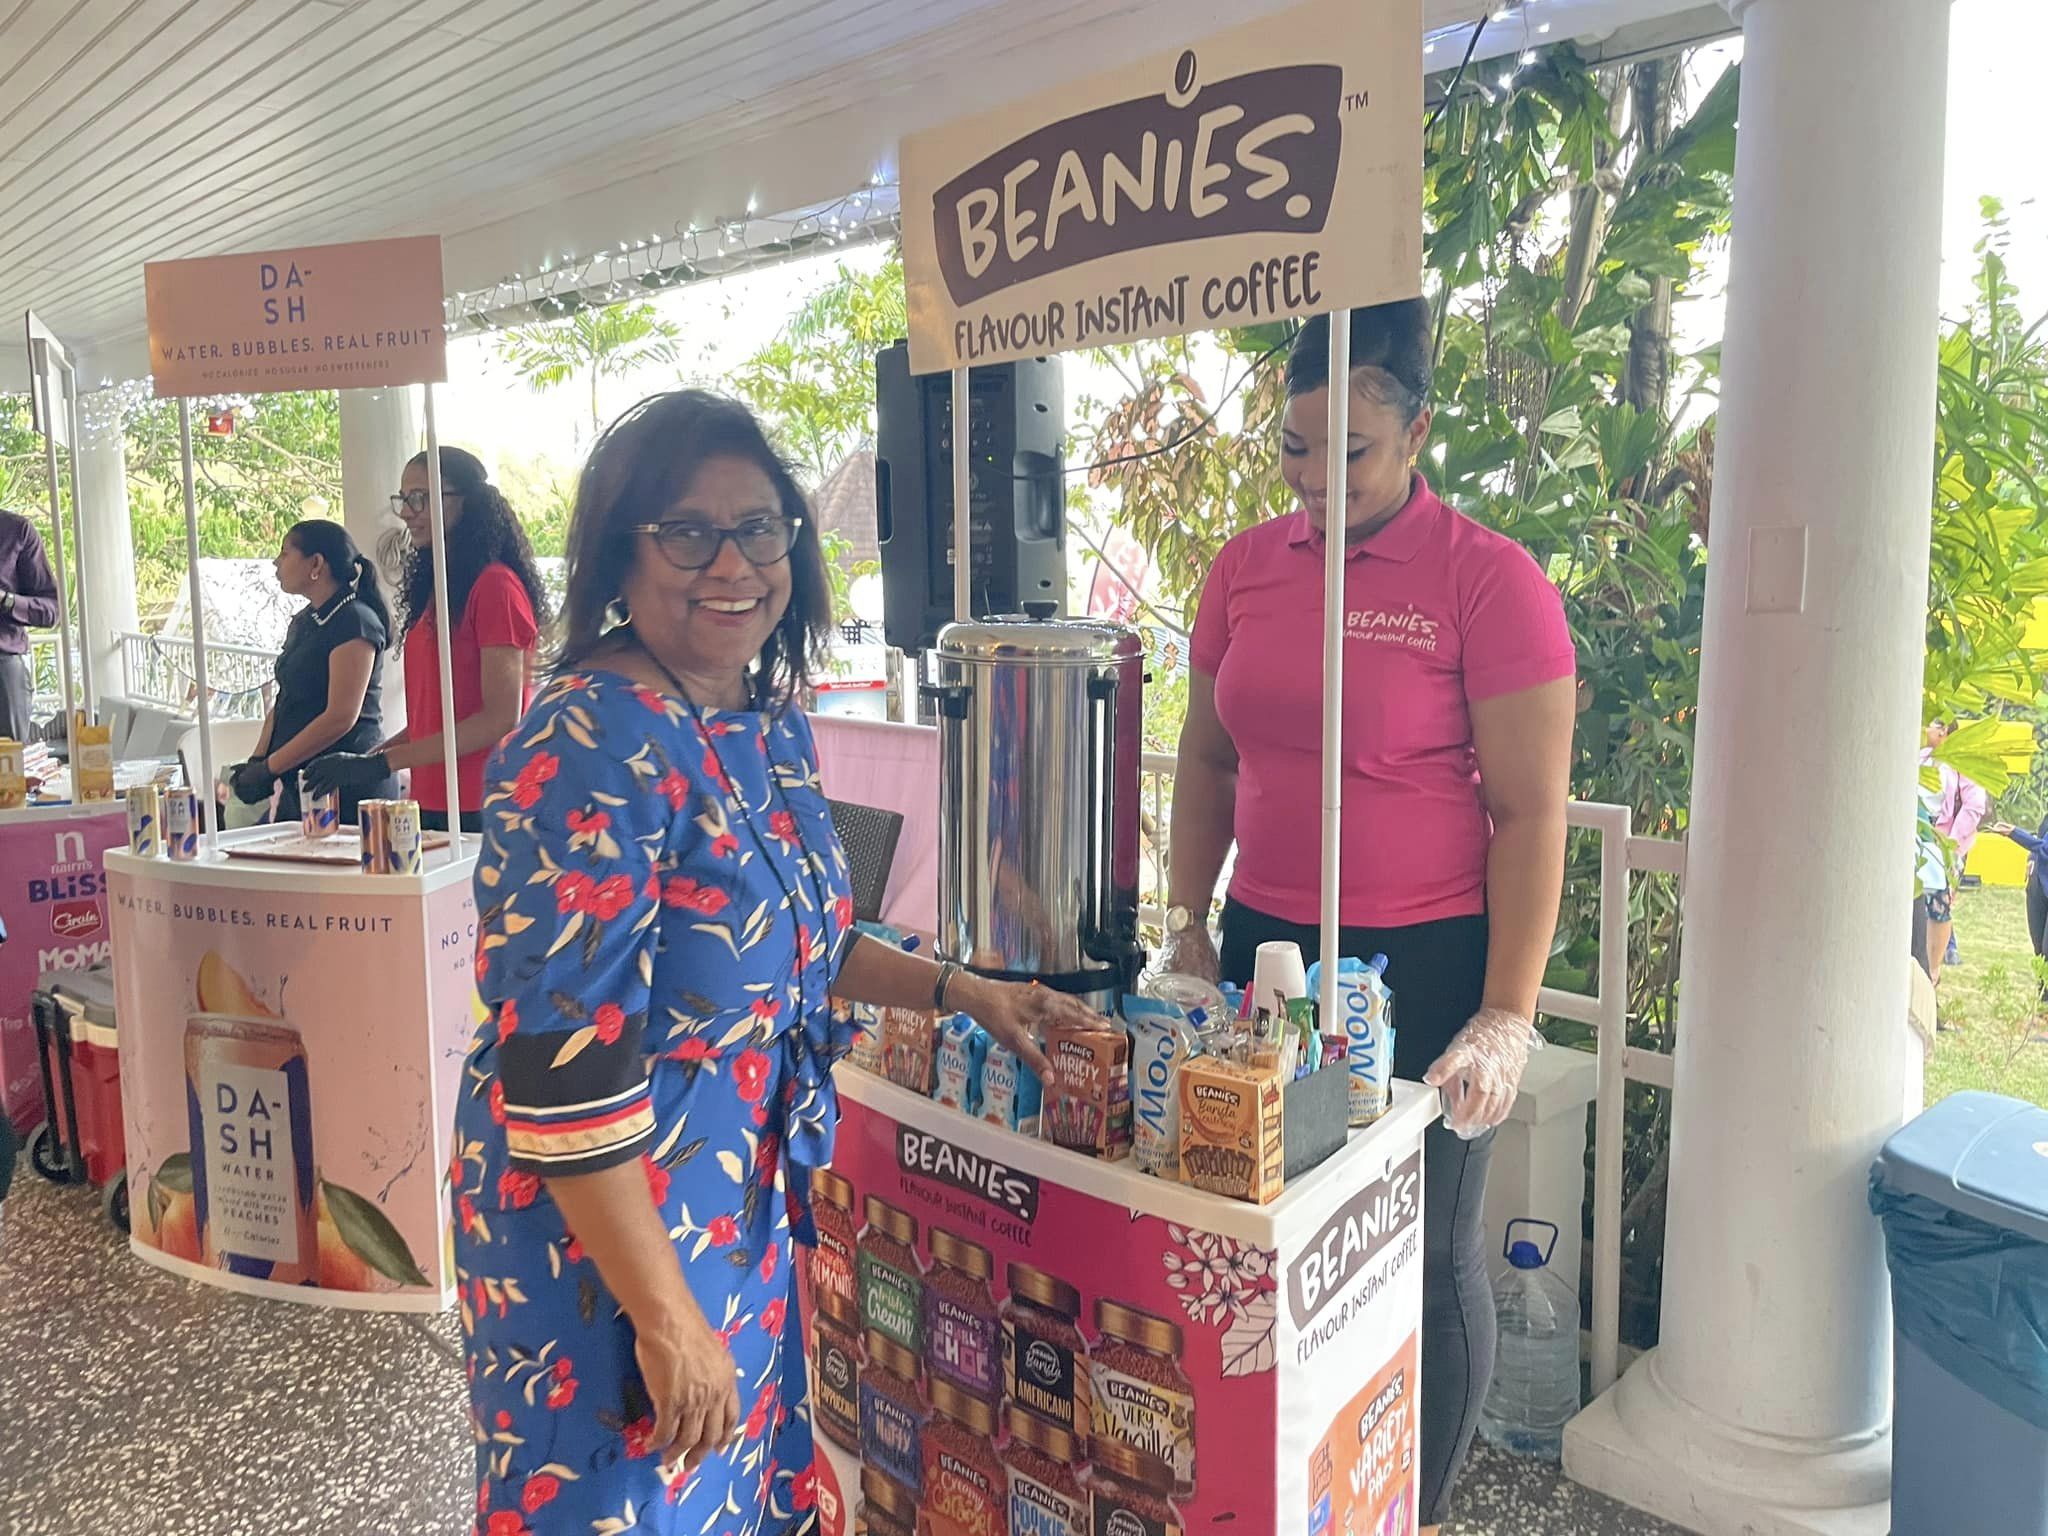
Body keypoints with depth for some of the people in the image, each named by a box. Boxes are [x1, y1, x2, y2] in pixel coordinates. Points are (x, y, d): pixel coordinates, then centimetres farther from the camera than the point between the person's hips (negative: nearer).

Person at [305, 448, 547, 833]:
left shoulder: (495, 585, -11)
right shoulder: (435, 587, 14)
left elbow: (501, 718, -17)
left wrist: (383, 763, -17)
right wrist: (366, 758, 6)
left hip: (480, 811, -7)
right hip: (431, 803, 8)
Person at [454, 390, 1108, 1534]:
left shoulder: (772, 723, 1)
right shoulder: (592, 752, -25)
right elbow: (559, 1072, -27)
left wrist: (964, 992, 10)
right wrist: (667, 1319, -22)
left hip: (745, 1213, 8)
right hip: (610, 1238, -8)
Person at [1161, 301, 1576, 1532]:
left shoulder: (1491, 581, -9)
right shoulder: (1248, 566, 6)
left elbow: (1530, 812, -9)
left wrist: (1507, 1018, -13)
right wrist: (1188, 923, 9)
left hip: (1424, 964, -4)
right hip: (1266, 946, 4)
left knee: (1424, 1254, 7)